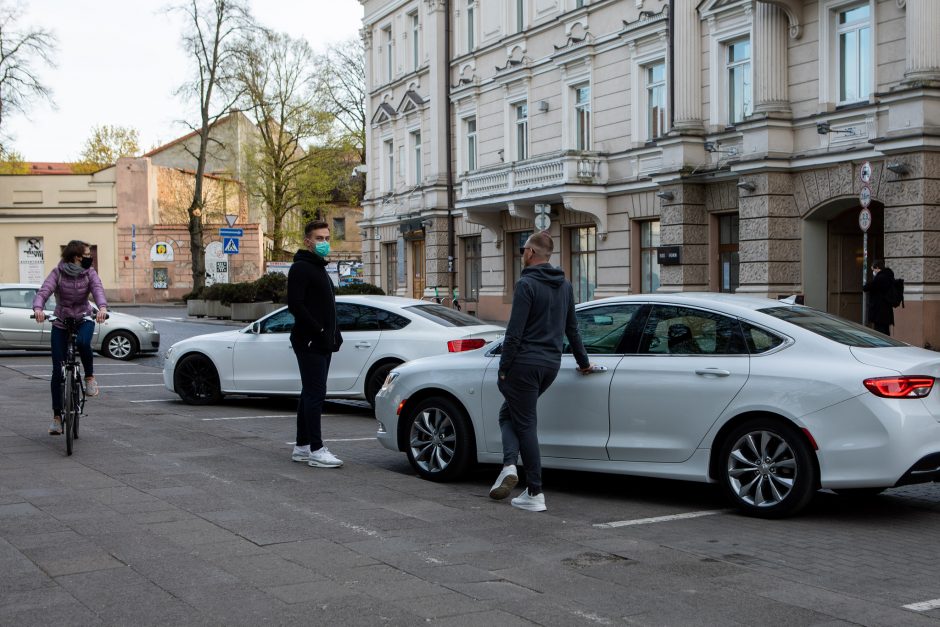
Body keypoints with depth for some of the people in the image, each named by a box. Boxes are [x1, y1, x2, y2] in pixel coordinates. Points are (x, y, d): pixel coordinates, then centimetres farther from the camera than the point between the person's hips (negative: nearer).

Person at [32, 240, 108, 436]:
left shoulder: (89, 273, -8)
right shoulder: (58, 273, -12)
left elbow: (98, 290, -24)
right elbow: (43, 291, -25)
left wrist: (102, 307, -46)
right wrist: (38, 308, -47)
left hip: (84, 319, 0)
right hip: (60, 323, 0)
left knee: (83, 342, -37)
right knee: (58, 370, -1)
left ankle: (89, 376, -9)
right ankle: (57, 416, 9)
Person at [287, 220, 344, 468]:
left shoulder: (319, 268, 21)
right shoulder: (301, 268, -10)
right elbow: (295, 305, -20)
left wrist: (334, 333, 14)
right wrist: (319, 331, -21)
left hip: (322, 343, 10)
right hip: (310, 342, -10)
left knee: (310, 394, 12)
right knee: (315, 394, -10)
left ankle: (302, 447, 18)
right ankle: (316, 450, -8)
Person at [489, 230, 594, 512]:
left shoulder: (526, 284, -12)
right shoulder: (565, 285, 12)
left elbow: (514, 332, -16)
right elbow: (571, 328, 20)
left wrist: (504, 368, -9)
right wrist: (583, 361, 30)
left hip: (525, 363, -7)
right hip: (551, 365, 7)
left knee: (525, 424, 0)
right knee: (509, 412, 20)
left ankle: (535, 494, 0)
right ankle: (509, 465, 1)